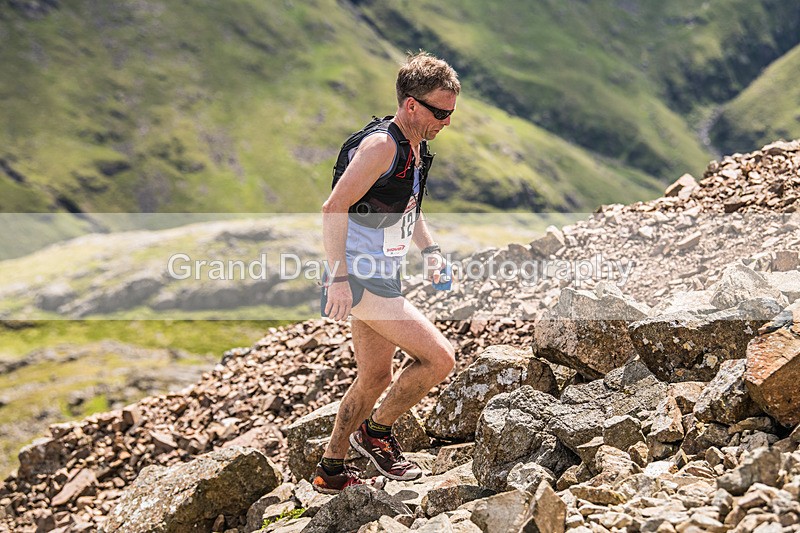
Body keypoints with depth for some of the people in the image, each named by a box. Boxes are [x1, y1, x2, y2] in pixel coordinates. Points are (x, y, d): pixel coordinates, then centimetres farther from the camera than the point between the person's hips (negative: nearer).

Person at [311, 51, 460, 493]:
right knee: (440, 357, -15)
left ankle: (331, 470, 33)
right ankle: (376, 430, 6)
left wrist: (429, 249, 12)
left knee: (375, 377, 19)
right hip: (359, 280, -10)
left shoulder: (417, 147, 12)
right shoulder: (380, 145, -18)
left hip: (381, 278, 10)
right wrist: (339, 277, -28)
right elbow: (333, 209, -23)